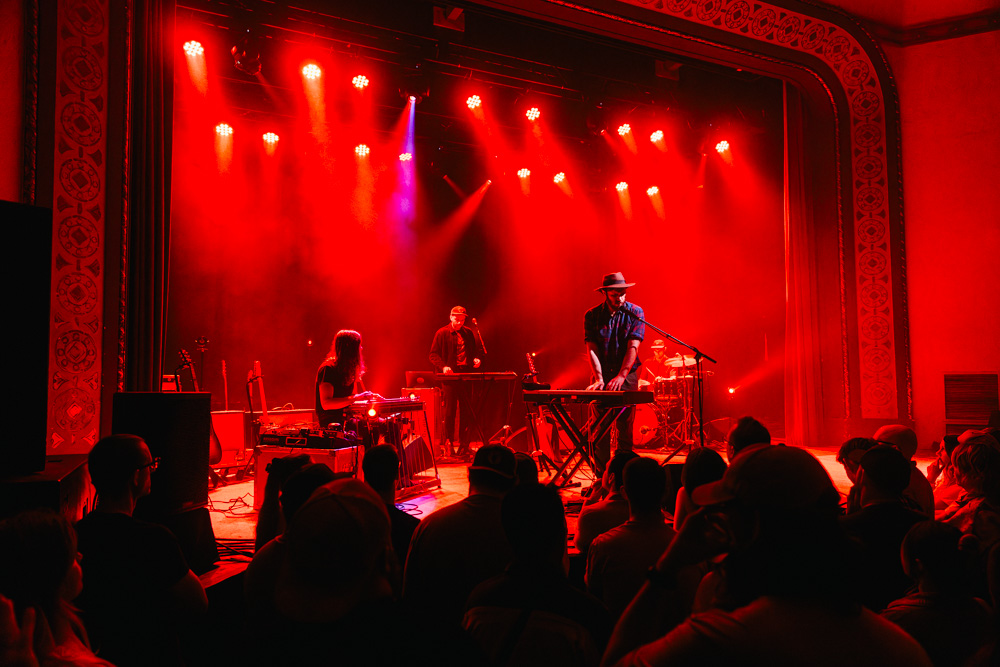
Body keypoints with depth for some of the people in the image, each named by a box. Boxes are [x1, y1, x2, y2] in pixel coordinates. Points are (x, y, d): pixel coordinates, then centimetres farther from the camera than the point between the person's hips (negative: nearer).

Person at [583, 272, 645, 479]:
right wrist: (599, 377, -16)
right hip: (601, 374, 1)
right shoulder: (592, 315, 2)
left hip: (627, 375, -1)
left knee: (624, 426, -3)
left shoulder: (635, 312, -2)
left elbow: (633, 347, -10)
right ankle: (601, 476, 2)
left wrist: (621, 376, -20)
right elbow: (591, 349, -3)